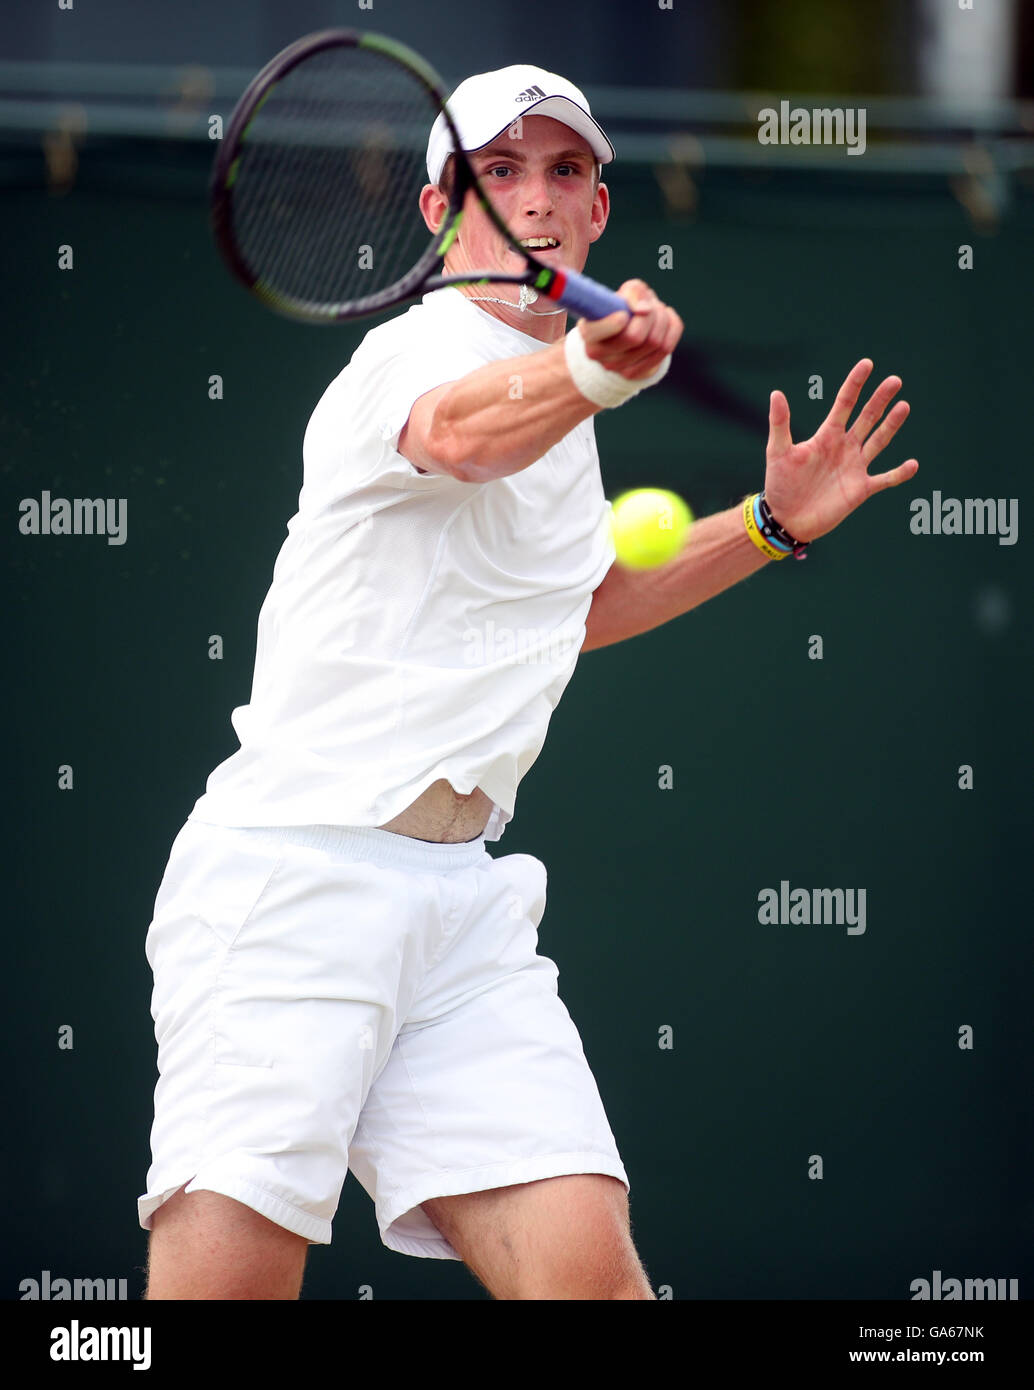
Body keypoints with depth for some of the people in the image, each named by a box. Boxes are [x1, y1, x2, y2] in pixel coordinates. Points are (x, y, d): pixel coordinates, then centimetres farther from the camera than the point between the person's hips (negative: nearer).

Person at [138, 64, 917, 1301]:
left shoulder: (552, 379, 18)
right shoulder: (421, 349, -8)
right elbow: (460, 433, -36)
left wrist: (771, 524, 27)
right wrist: (595, 370, -56)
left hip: (462, 896, 7)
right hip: (291, 865, -7)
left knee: (585, 1259, -14)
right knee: (231, 1271, -17)